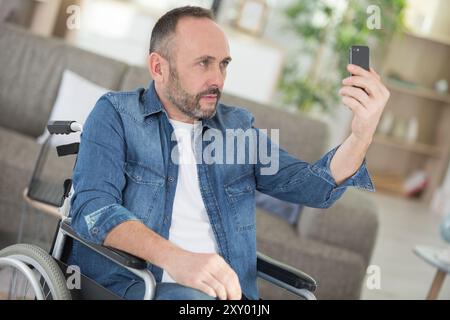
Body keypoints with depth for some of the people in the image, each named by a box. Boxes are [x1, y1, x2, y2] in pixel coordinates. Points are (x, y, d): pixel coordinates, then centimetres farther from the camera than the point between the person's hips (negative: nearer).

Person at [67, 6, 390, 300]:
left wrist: (361, 135, -12)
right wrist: (173, 258, -27)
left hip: (224, 289, 4)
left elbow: (313, 186, 8)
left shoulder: (238, 127, 18)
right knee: (190, 299, -36)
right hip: (127, 284, -4)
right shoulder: (115, 114, 4)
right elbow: (92, 207, -10)